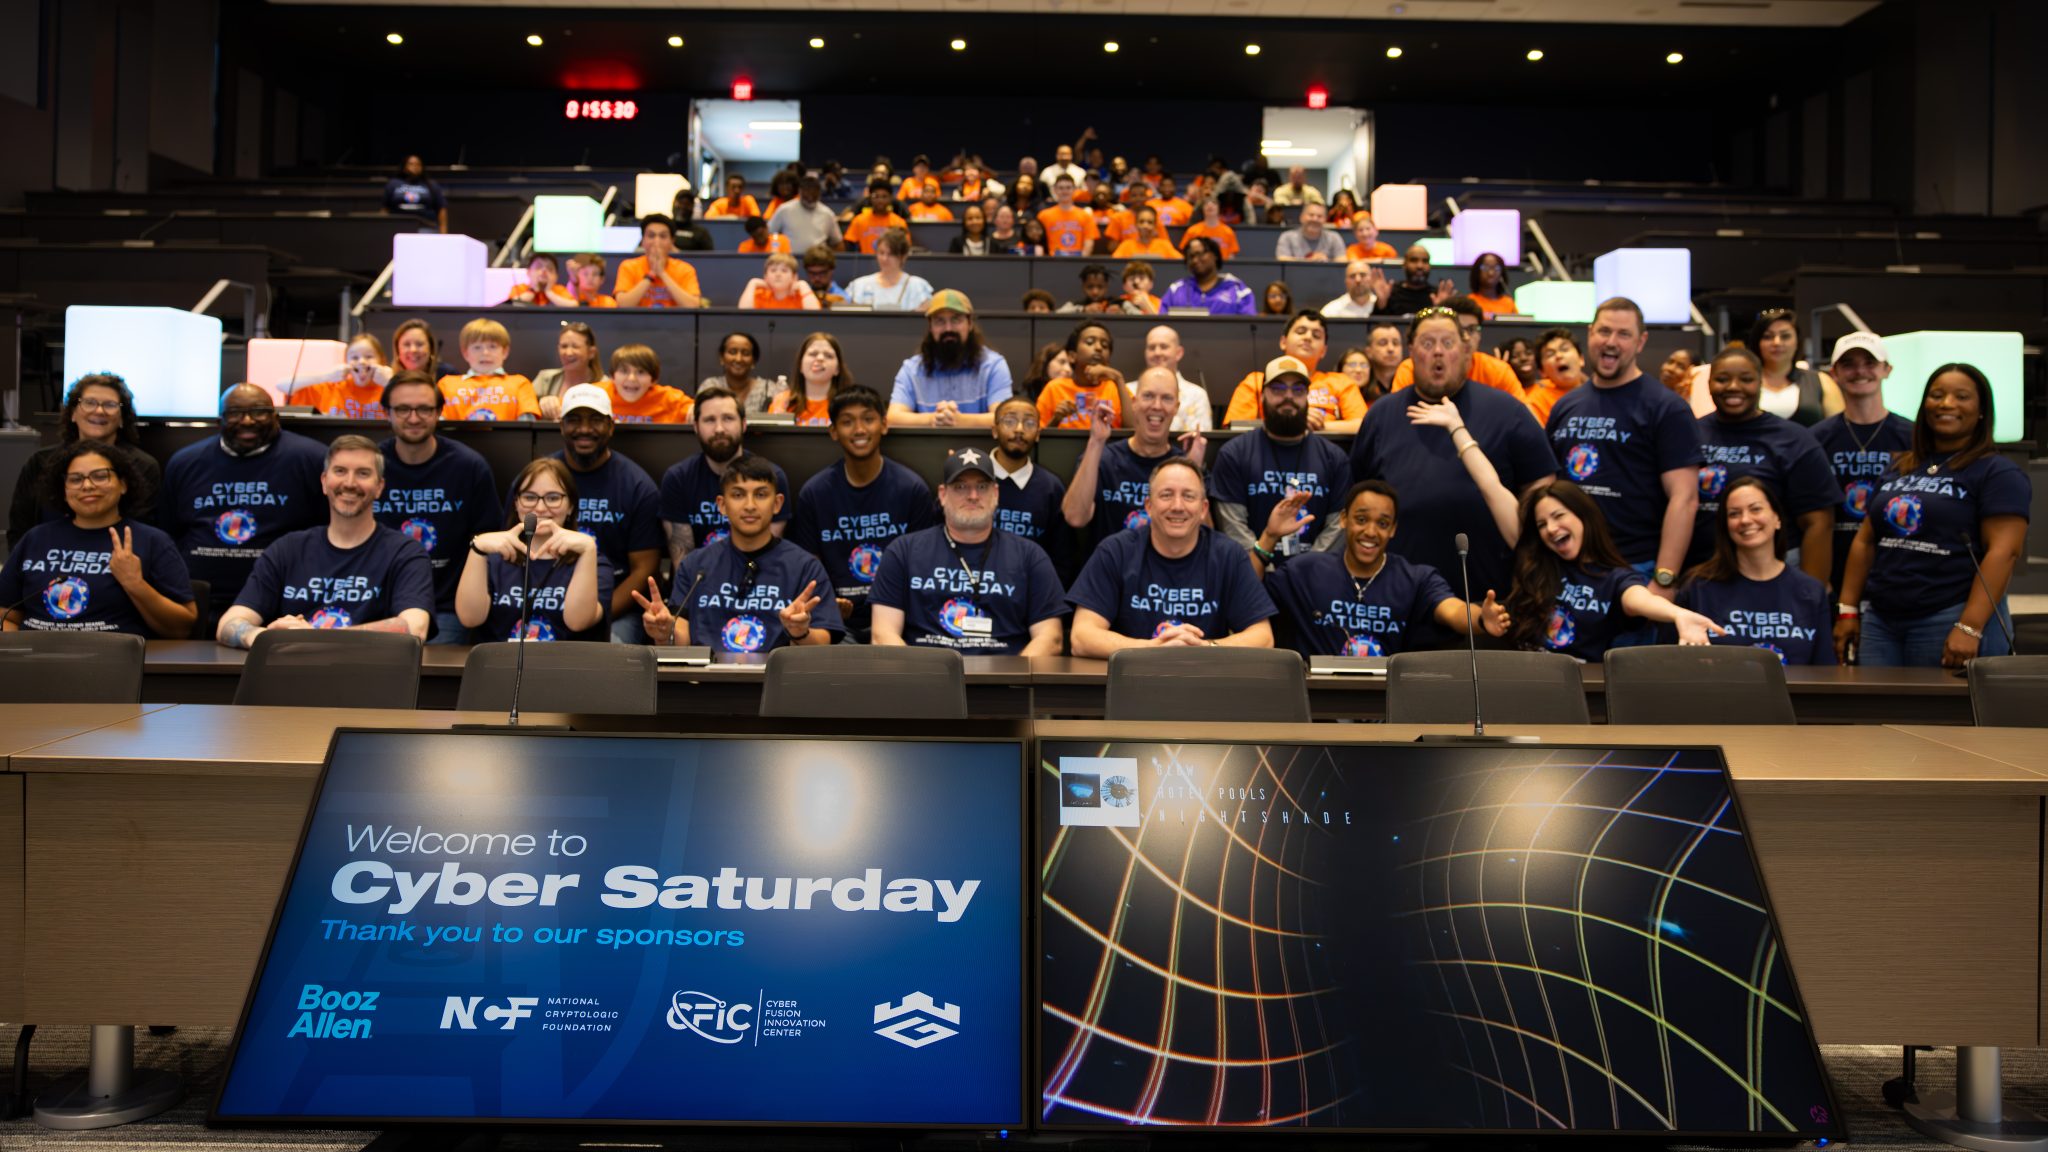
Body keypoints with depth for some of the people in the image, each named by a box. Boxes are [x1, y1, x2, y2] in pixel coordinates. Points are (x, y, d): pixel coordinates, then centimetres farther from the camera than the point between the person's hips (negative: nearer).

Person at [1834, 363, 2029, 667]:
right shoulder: (1899, 468, 17)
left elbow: (2004, 551, -12)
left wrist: (1970, 628, -21)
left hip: (1949, 622, -5)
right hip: (1879, 620, 5)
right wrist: (1848, 609, 9)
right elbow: (1866, 540, 17)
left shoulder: (2000, 473, -2)